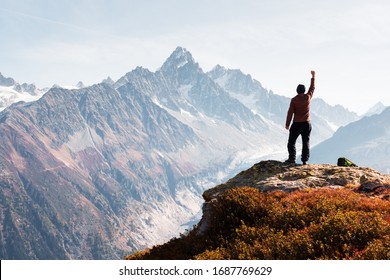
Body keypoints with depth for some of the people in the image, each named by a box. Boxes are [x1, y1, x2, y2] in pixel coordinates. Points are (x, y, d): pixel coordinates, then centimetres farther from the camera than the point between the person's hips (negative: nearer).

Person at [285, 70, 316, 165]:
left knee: (291, 142, 5)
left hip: (296, 124, -3)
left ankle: (292, 158, -3)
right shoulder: (308, 97, -1)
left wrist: (287, 124, 0)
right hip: (306, 123, 3)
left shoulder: (294, 99, -8)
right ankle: (305, 160, 2)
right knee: (306, 142, 6)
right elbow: (312, 88, 16)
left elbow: (290, 112, -8)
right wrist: (313, 76, 28)